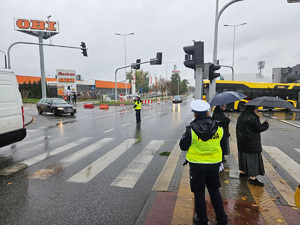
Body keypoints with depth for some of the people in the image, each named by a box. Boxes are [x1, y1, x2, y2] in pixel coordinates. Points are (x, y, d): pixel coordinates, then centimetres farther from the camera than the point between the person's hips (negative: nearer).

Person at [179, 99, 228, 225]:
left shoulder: (191, 129, -18)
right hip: (214, 163, 4)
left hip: (197, 164, -4)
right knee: (215, 191, 20)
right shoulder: (218, 127, -7)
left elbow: (183, 147, -9)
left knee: (199, 193, 12)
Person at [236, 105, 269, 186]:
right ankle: (252, 178, 2)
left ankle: (243, 172, 32)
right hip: (252, 142, -8)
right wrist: (266, 124, 1)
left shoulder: (241, 116, 8)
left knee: (244, 156, 19)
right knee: (253, 158, -2)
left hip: (242, 141, 9)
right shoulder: (253, 117, -18)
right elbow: (259, 128, -14)